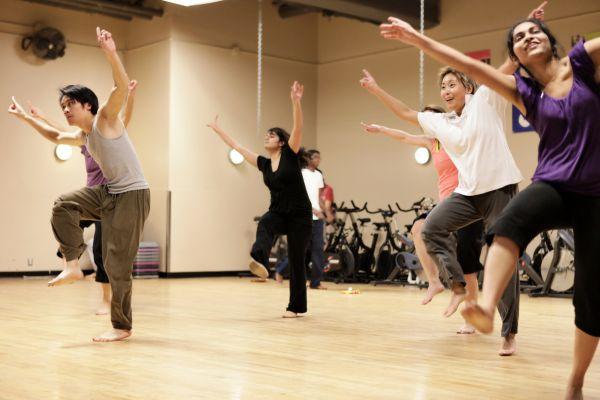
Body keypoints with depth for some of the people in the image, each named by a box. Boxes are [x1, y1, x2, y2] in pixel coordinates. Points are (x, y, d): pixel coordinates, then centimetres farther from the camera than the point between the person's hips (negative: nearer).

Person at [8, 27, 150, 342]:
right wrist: (26, 118, 37)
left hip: (133, 195, -8)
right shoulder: (82, 136, 13)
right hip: (109, 193, 8)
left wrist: (111, 53, -43)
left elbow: (122, 86, -29)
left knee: (116, 263, -6)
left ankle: (122, 327, 5)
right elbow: (55, 136, 35)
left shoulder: (105, 118, -11)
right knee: (63, 205, 2)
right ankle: (73, 266, 2)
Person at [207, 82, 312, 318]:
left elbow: (298, 128, -19)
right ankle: (260, 262, -57)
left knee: (296, 261, 1)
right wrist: (218, 130, 20)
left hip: (300, 215, -3)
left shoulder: (290, 155, -4)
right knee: (264, 225, -32)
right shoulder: (264, 164, 8)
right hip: (278, 213, 4)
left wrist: (296, 102, -33)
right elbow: (237, 147, 16)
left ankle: (296, 306, 11)